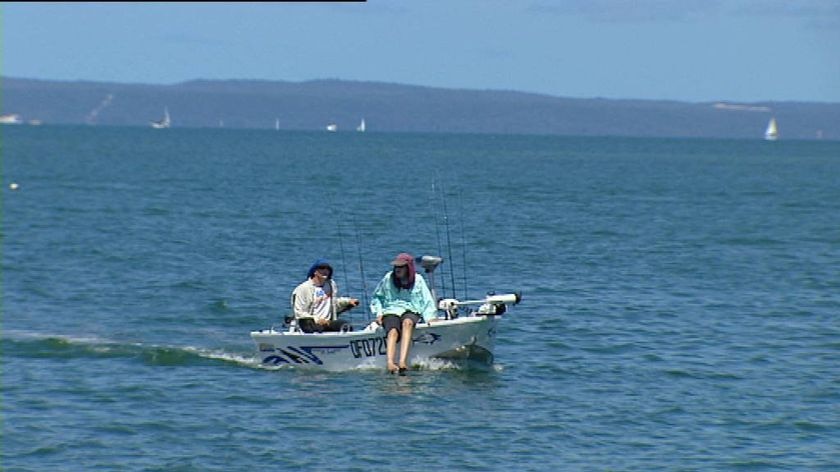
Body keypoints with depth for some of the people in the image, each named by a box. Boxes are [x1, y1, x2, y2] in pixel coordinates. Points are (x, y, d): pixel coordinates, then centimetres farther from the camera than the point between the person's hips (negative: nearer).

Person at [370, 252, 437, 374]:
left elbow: (427, 301, 8)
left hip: (411, 312, -1)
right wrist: (379, 313, 8)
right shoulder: (388, 279, 10)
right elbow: (376, 297, 22)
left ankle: (402, 362, -54)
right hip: (391, 312, 1)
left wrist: (430, 318, -7)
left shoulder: (418, 280, 9)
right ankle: (390, 364, -58)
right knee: (393, 331, -34)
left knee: (407, 322, -38)